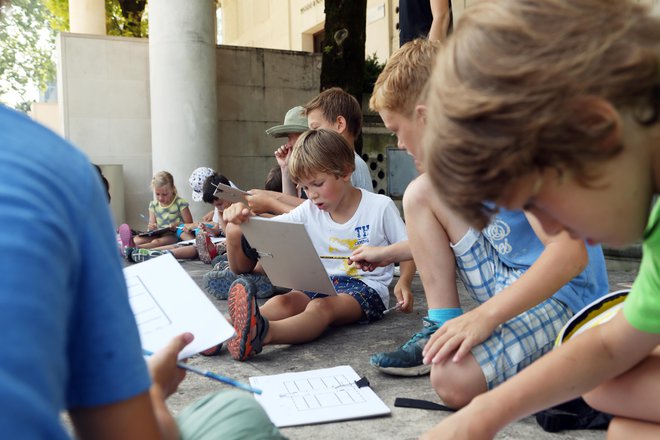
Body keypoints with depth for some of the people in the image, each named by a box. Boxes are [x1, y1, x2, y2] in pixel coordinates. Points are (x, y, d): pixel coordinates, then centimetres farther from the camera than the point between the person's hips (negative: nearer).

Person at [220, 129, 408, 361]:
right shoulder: (309, 211, 9)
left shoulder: (380, 206, -2)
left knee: (320, 307, -36)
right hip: (322, 285, 5)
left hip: (366, 288, -5)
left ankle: (263, 332, -65)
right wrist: (240, 219, -22)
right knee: (281, 302, -27)